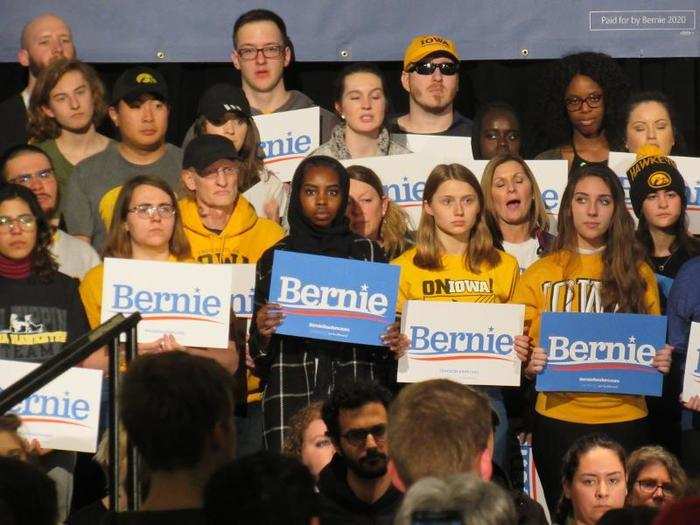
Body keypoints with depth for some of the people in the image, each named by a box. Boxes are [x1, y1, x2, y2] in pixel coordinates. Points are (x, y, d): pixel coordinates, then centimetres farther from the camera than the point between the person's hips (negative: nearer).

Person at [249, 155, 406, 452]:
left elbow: (385, 325, 15)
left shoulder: (367, 252, 10)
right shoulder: (274, 258, 11)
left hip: (357, 391, 0)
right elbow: (259, 355, 12)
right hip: (292, 396, 0)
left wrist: (393, 343, -7)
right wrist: (263, 332, -10)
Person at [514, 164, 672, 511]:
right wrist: (530, 365, -16)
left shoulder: (638, 272, 8)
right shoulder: (539, 275, 6)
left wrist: (662, 362, -10)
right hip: (557, 417, 0)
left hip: (626, 419, 0)